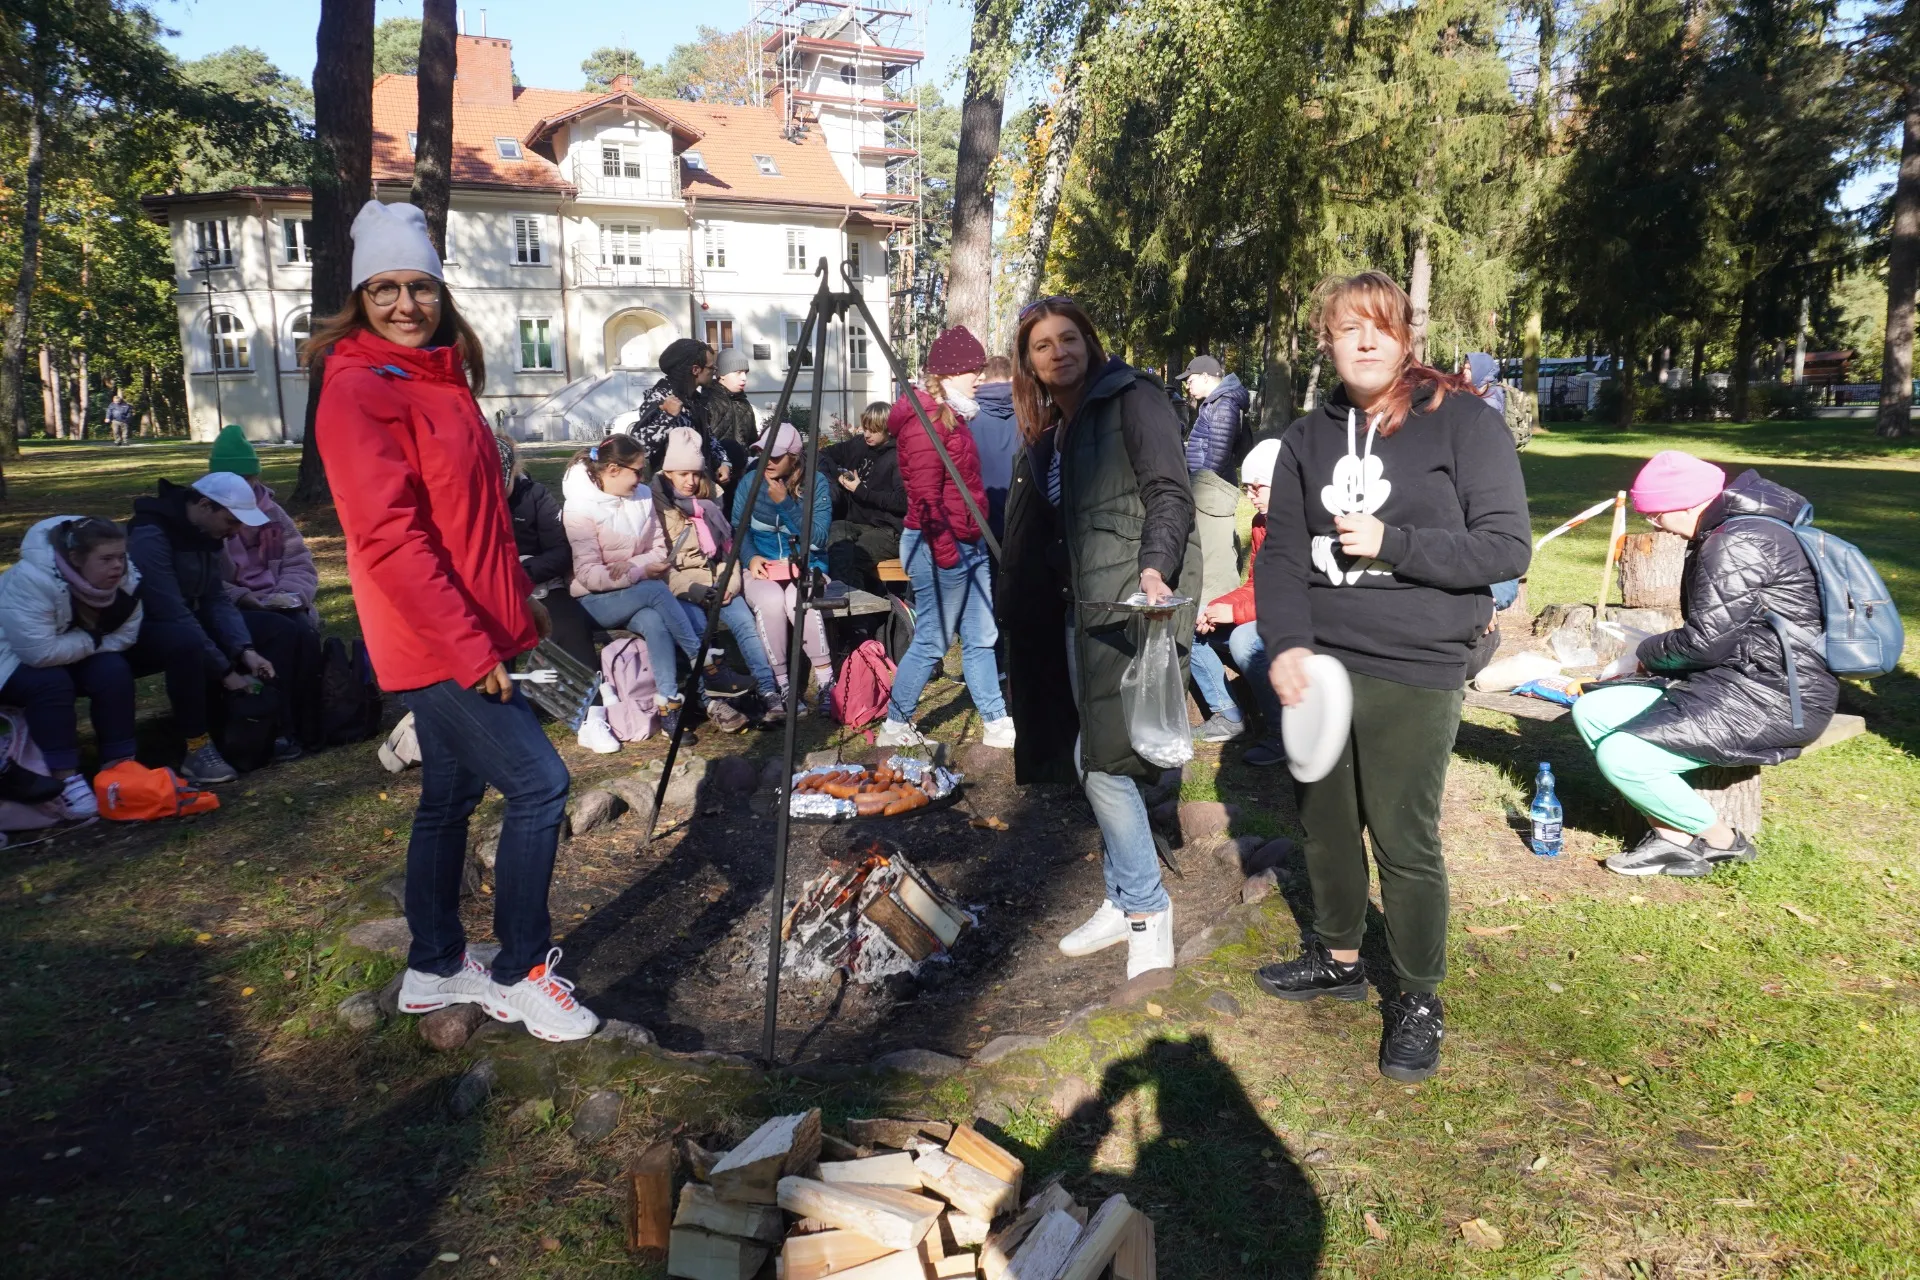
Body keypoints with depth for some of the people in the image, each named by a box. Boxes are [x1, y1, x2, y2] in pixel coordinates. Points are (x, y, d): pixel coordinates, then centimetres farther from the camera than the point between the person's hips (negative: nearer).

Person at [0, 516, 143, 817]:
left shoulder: (125, 578, -18)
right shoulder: (32, 580, -36)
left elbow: (124, 636, -15)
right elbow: (39, 652, -41)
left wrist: (85, 644, -28)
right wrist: (92, 640, -27)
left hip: (70, 656, 5)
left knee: (113, 670, -22)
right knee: (50, 682, -34)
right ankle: (65, 777, -26)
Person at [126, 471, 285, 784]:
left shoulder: (206, 533, -1)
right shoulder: (150, 537, -27)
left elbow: (217, 598, -4)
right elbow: (173, 614, -32)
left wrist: (245, 651, -20)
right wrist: (225, 672, -30)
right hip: (132, 632, -8)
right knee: (186, 641, -38)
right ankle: (196, 749, -26)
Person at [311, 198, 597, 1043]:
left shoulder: (441, 378, 15)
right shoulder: (357, 389, -13)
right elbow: (388, 535, -20)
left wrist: (516, 611, 15)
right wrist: (469, 647, -22)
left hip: (471, 635, 9)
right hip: (436, 644, -9)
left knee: (452, 795, 15)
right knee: (539, 785, -10)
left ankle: (435, 968, 28)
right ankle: (520, 973, 4)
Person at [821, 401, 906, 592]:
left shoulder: (899, 456, -7)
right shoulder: (857, 444, 12)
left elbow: (902, 502, -16)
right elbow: (823, 455, 25)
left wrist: (861, 490, -14)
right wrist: (838, 473, 4)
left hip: (887, 530, -6)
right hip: (854, 522, 6)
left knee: (851, 559, -35)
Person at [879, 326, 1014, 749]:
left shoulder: (951, 415, 17)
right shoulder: (924, 419, -16)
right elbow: (925, 495, -21)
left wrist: (973, 543, 18)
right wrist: (944, 551, -20)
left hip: (969, 545, 10)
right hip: (941, 547, -10)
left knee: (981, 637, 12)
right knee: (932, 641, -1)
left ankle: (997, 723, 19)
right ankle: (894, 727, 11)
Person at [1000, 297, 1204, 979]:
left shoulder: (1132, 398, -3)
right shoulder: (1047, 431, 19)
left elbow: (1169, 492, -13)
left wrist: (1154, 567, -28)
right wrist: (1016, 611, 17)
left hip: (1129, 601, -8)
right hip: (1079, 606, 8)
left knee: (1103, 762, -11)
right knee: (1090, 759, 10)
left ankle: (1145, 908, 5)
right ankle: (1125, 901, 23)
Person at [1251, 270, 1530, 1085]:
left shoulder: (1461, 422, -5)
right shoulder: (1309, 437, 10)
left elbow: (1508, 547, -9)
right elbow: (1280, 551, 3)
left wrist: (1392, 543, -18)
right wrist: (1285, 644, -12)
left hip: (1413, 673, -5)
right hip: (1318, 665, 5)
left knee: (1404, 841, 1)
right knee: (1324, 820, 15)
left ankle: (1419, 999, 22)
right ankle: (1340, 957, 38)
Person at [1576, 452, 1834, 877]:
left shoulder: (1737, 544, -18)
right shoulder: (1723, 535, 15)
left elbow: (1706, 640, -20)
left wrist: (1648, 652, -2)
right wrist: (1658, 653, 4)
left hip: (1772, 699, -11)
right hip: (1728, 681, 11)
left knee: (1621, 757, -22)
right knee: (1591, 711, 4)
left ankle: (1723, 841, 3)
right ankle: (1673, 835, 1)